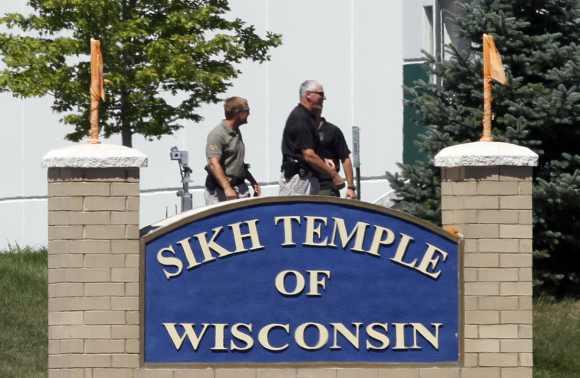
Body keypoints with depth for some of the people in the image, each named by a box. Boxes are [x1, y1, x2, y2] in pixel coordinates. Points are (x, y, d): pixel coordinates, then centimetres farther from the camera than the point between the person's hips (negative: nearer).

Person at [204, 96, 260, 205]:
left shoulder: (237, 133, 17)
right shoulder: (217, 134, -13)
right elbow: (214, 164, -23)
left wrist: (253, 182, 31)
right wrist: (227, 188, -31)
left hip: (239, 187, 8)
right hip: (220, 190, -8)